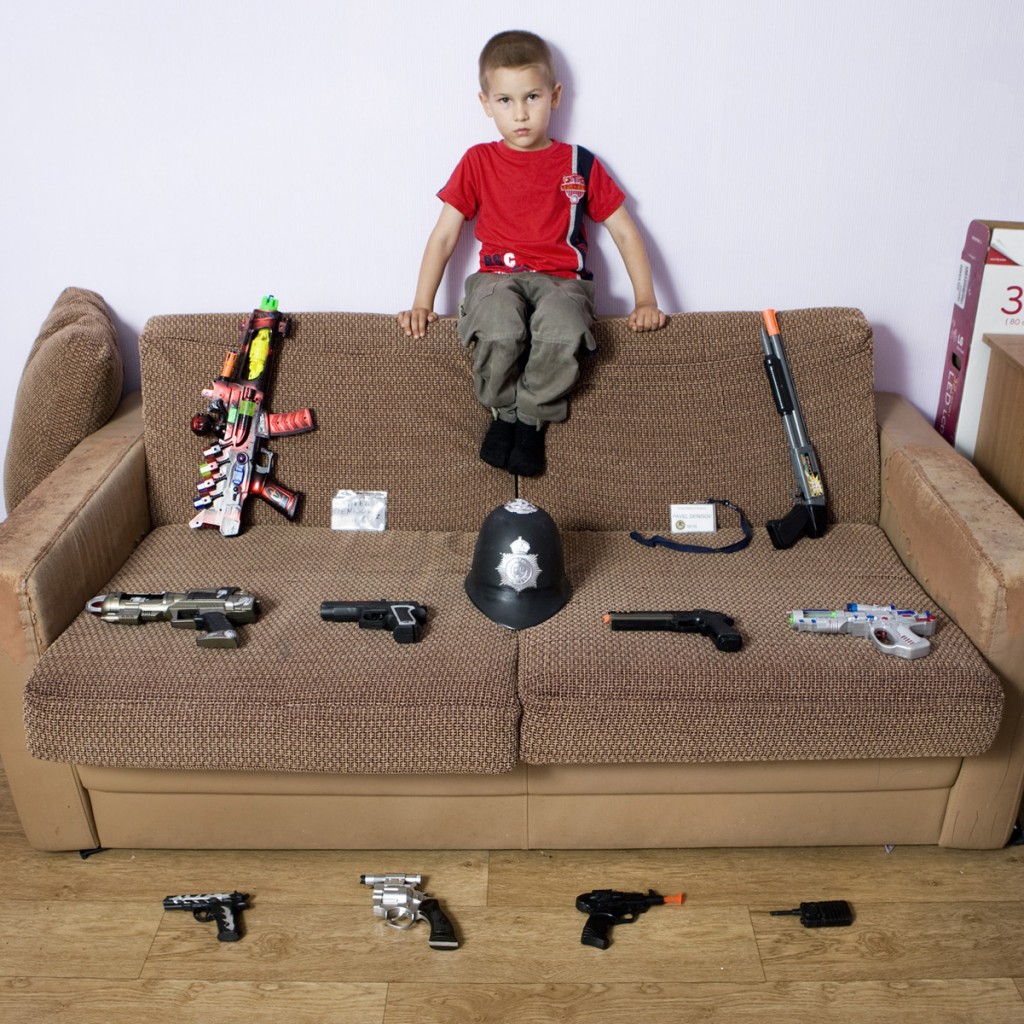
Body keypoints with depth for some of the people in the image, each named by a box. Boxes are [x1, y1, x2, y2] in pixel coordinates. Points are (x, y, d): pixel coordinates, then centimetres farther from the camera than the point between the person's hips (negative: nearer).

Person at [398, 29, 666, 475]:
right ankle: (504, 411, -6)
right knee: (499, 331, -37)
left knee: (563, 332, -38)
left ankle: (531, 417, -11)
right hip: (498, 276, 0)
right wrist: (422, 305, 2)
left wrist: (645, 301, 2)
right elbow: (444, 236, 11)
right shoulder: (477, 163, 11)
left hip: (560, 279, 0)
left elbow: (625, 232, 13)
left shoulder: (579, 164, 11)